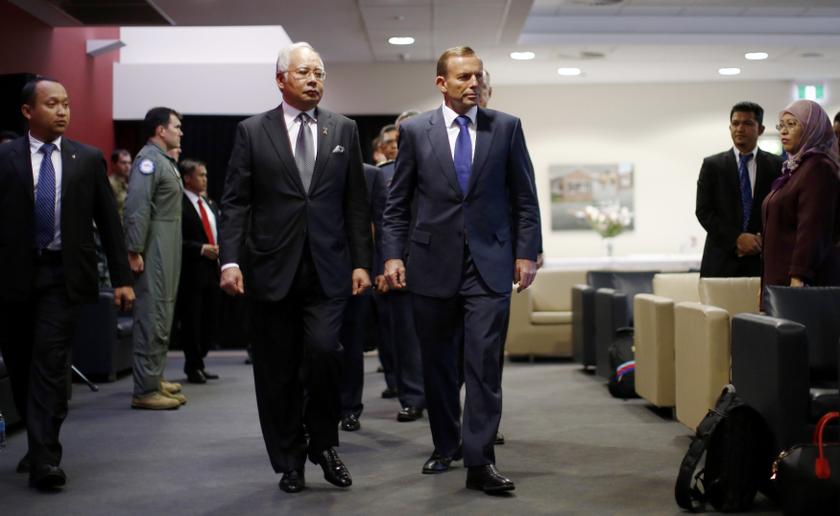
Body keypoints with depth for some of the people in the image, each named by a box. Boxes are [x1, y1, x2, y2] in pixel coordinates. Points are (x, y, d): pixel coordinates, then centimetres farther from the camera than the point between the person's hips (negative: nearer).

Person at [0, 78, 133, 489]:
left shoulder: (88, 159, 6)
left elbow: (108, 222, 8)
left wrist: (122, 278, 5)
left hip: (62, 274, -1)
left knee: (50, 363, -10)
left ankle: (44, 459, -9)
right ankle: (39, 446, 27)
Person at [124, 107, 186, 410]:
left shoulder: (164, 160, 18)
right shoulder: (148, 159, -14)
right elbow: (136, 208, -21)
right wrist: (134, 251, -24)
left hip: (168, 247, 11)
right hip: (154, 248, -11)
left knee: (162, 313, 16)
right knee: (153, 315, -10)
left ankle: (154, 377, 27)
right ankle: (146, 390, -7)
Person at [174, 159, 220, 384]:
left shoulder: (210, 204, 17)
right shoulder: (179, 204, -10)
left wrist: (220, 249, 5)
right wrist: (201, 249, -18)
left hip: (211, 269, 8)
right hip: (191, 271, -8)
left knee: (209, 320, 11)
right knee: (192, 321, -1)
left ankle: (198, 364, 23)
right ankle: (193, 367, 9)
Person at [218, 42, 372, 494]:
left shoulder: (344, 130, 10)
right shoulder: (252, 131, 5)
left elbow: (356, 203, 9)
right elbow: (235, 202, 1)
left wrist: (361, 262, 3)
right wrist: (230, 260, -9)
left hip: (327, 269, 0)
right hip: (272, 268, 0)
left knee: (322, 351, -15)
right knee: (277, 371, 4)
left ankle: (323, 443, 9)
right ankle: (289, 462, 19)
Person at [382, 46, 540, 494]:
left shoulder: (506, 127, 4)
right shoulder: (415, 130, 4)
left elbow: (524, 198, 6)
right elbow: (397, 202, 6)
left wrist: (526, 252, 0)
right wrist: (393, 255, -2)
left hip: (489, 263, -1)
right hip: (433, 263, 1)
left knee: (484, 363, -7)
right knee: (437, 363, 10)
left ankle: (479, 462, -4)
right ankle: (446, 446, 26)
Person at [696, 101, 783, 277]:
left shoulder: (776, 166, 7)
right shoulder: (712, 165, 6)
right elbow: (703, 211, 0)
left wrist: (761, 241, -10)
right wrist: (737, 238, -11)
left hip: (761, 261, 0)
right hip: (721, 261, 0)